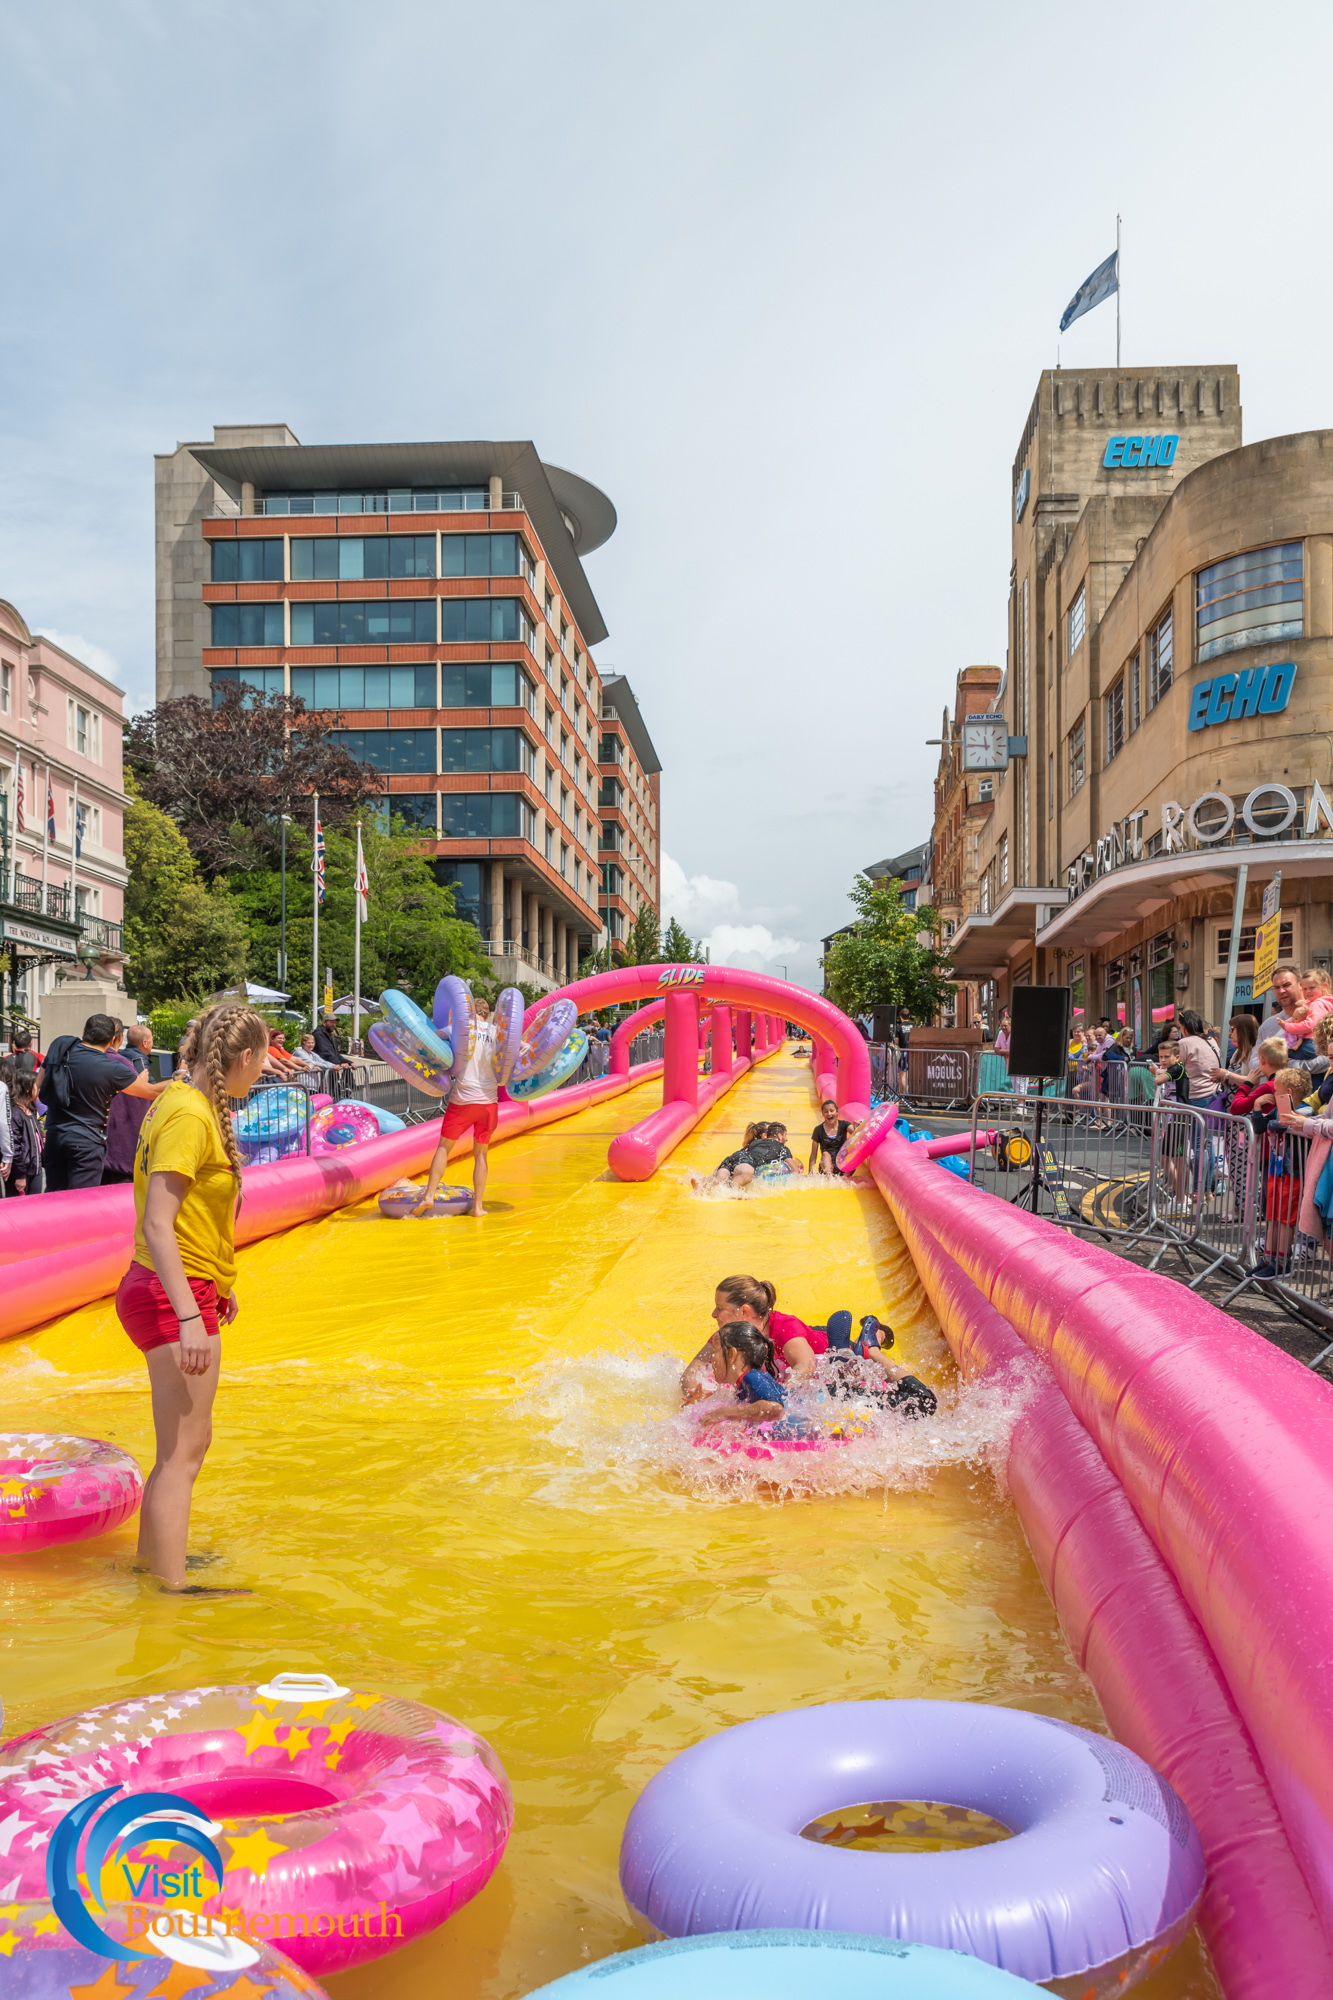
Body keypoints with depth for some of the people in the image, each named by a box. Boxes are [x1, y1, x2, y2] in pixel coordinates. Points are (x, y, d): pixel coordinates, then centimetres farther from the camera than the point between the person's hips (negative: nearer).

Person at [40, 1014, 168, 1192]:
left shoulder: (59, 1046, 0)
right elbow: (153, 1091, -4)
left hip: (54, 1135, 5)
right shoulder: (112, 1069, -14)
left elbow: (40, 1087, 12)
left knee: (53, 1195, 16)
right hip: (86, 1141, -5)